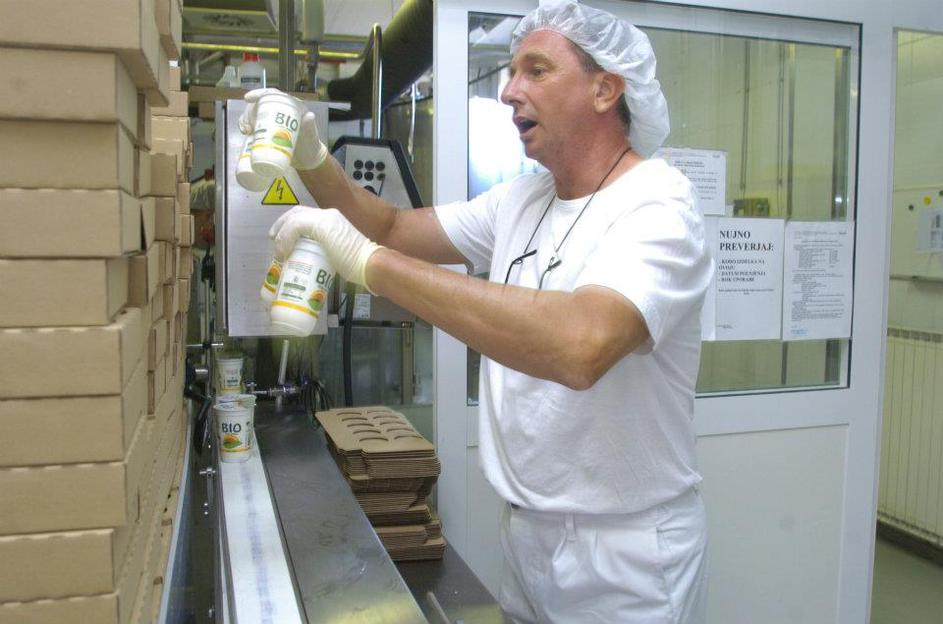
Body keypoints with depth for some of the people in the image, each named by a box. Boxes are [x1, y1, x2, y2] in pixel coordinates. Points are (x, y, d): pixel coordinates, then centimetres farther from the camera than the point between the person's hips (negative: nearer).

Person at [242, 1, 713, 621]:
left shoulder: (658, 201, -20)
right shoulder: (522, 199, 5)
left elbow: (581, 344, -39)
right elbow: (394, 228, 10)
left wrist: (367, 260, -35)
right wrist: (313, 159, -8)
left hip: (622, 552, -6)